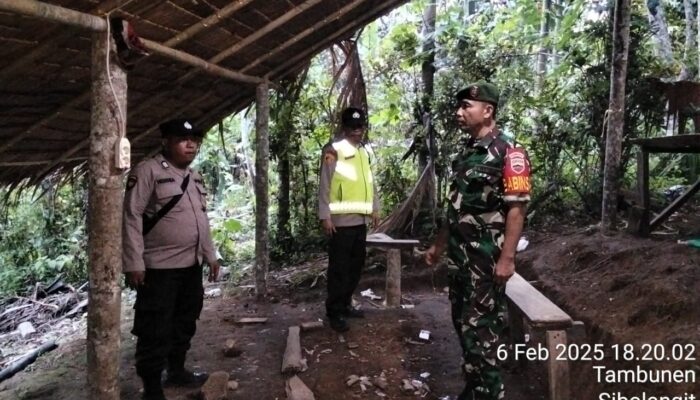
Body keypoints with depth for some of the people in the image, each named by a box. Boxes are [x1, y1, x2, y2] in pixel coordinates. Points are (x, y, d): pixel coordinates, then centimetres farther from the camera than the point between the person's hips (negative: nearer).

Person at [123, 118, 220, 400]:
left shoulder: (195, 177, 14)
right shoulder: (147, 171, -12)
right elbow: (131, 216, -15)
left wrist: (210, 255, 19)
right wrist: (134, 263, -19)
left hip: (192, 266, 8)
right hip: (159, 269, -8)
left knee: (185, 324, 19)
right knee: (155, 331, 1)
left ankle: (177, 371, 37)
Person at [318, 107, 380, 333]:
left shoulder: (366, 152, 14)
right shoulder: (334, 151, -8)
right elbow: (325, 186, -11)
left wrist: (375, 208, 17)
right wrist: (324, 216, -15)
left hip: (361, 219, 7)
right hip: (341, 220, -7)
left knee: (356, 266, 13)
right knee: (339, 268, -1)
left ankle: (345, 305, 27)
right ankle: (334, 312, 9)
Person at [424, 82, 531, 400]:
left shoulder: (508, 153, -12)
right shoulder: (464, 151, 12)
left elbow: (517, 208, -17)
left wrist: (507, 258, -21)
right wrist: (439, 245, 19)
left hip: (487, 258, -8)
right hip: (459, 255, 8)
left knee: (482, 326, -1)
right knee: (462, 322, 15)